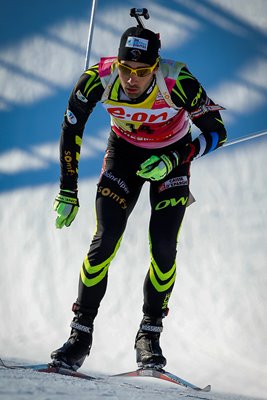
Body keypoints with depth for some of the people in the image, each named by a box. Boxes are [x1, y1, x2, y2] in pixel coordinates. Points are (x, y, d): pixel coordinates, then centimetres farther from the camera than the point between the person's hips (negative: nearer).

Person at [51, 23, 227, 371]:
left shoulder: (177, 83, -33)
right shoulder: (99, 79, -28)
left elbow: (216, 132, -21)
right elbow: (71, 128, -11)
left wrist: (173, 160, -33)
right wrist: (68, 191, -11)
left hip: (173, 155, -1)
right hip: (124, 150, 1)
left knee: (163, 247, -14)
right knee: (105, 240, -12)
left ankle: (150, 332, 5)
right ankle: (81, 333, 0)